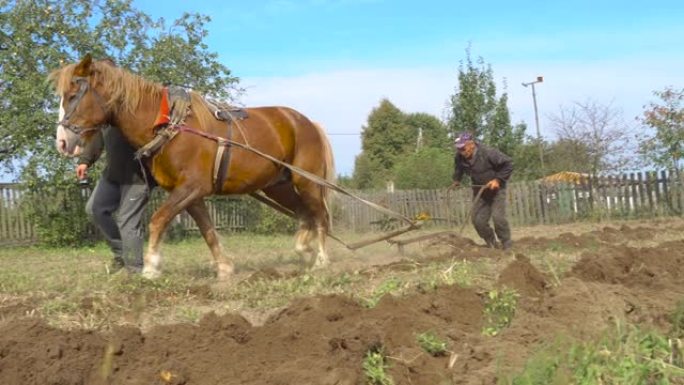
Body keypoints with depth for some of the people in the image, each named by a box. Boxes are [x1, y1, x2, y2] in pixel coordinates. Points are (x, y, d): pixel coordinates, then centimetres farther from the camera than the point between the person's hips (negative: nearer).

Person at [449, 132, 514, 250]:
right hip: (479, 191, 5)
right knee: (478, 220, -4)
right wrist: (456, 181, 4)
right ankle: (492, 245, 17)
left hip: (496, 189, -5)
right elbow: (458, 169, 16)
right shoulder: (459, 157, -10)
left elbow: (508, 164, -18)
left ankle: (507, 246, -3)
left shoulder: (488, 153, -26)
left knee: (498, 217, -18)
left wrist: (498, 179, -21)